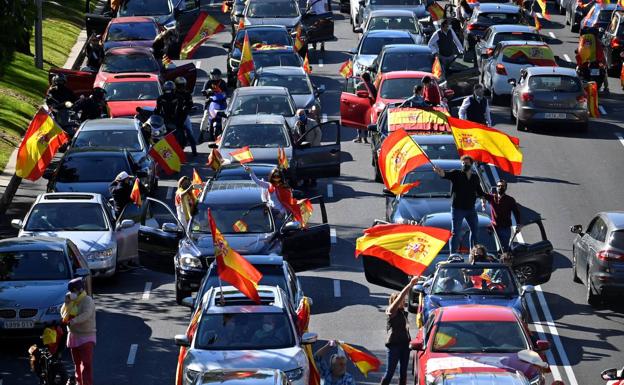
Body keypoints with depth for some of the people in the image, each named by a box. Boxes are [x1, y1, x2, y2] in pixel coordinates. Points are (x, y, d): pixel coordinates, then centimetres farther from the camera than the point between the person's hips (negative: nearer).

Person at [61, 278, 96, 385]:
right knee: (77, 363, 13)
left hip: (86, 337, -8)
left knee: (86, 364, -12)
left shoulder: (87, 301, -11)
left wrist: (73, 321, -37)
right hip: (73, 336, 8)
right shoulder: (72, 301, 14)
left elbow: (86, 315, -27)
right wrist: (67, 303, -4)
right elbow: (63, 315, 10)